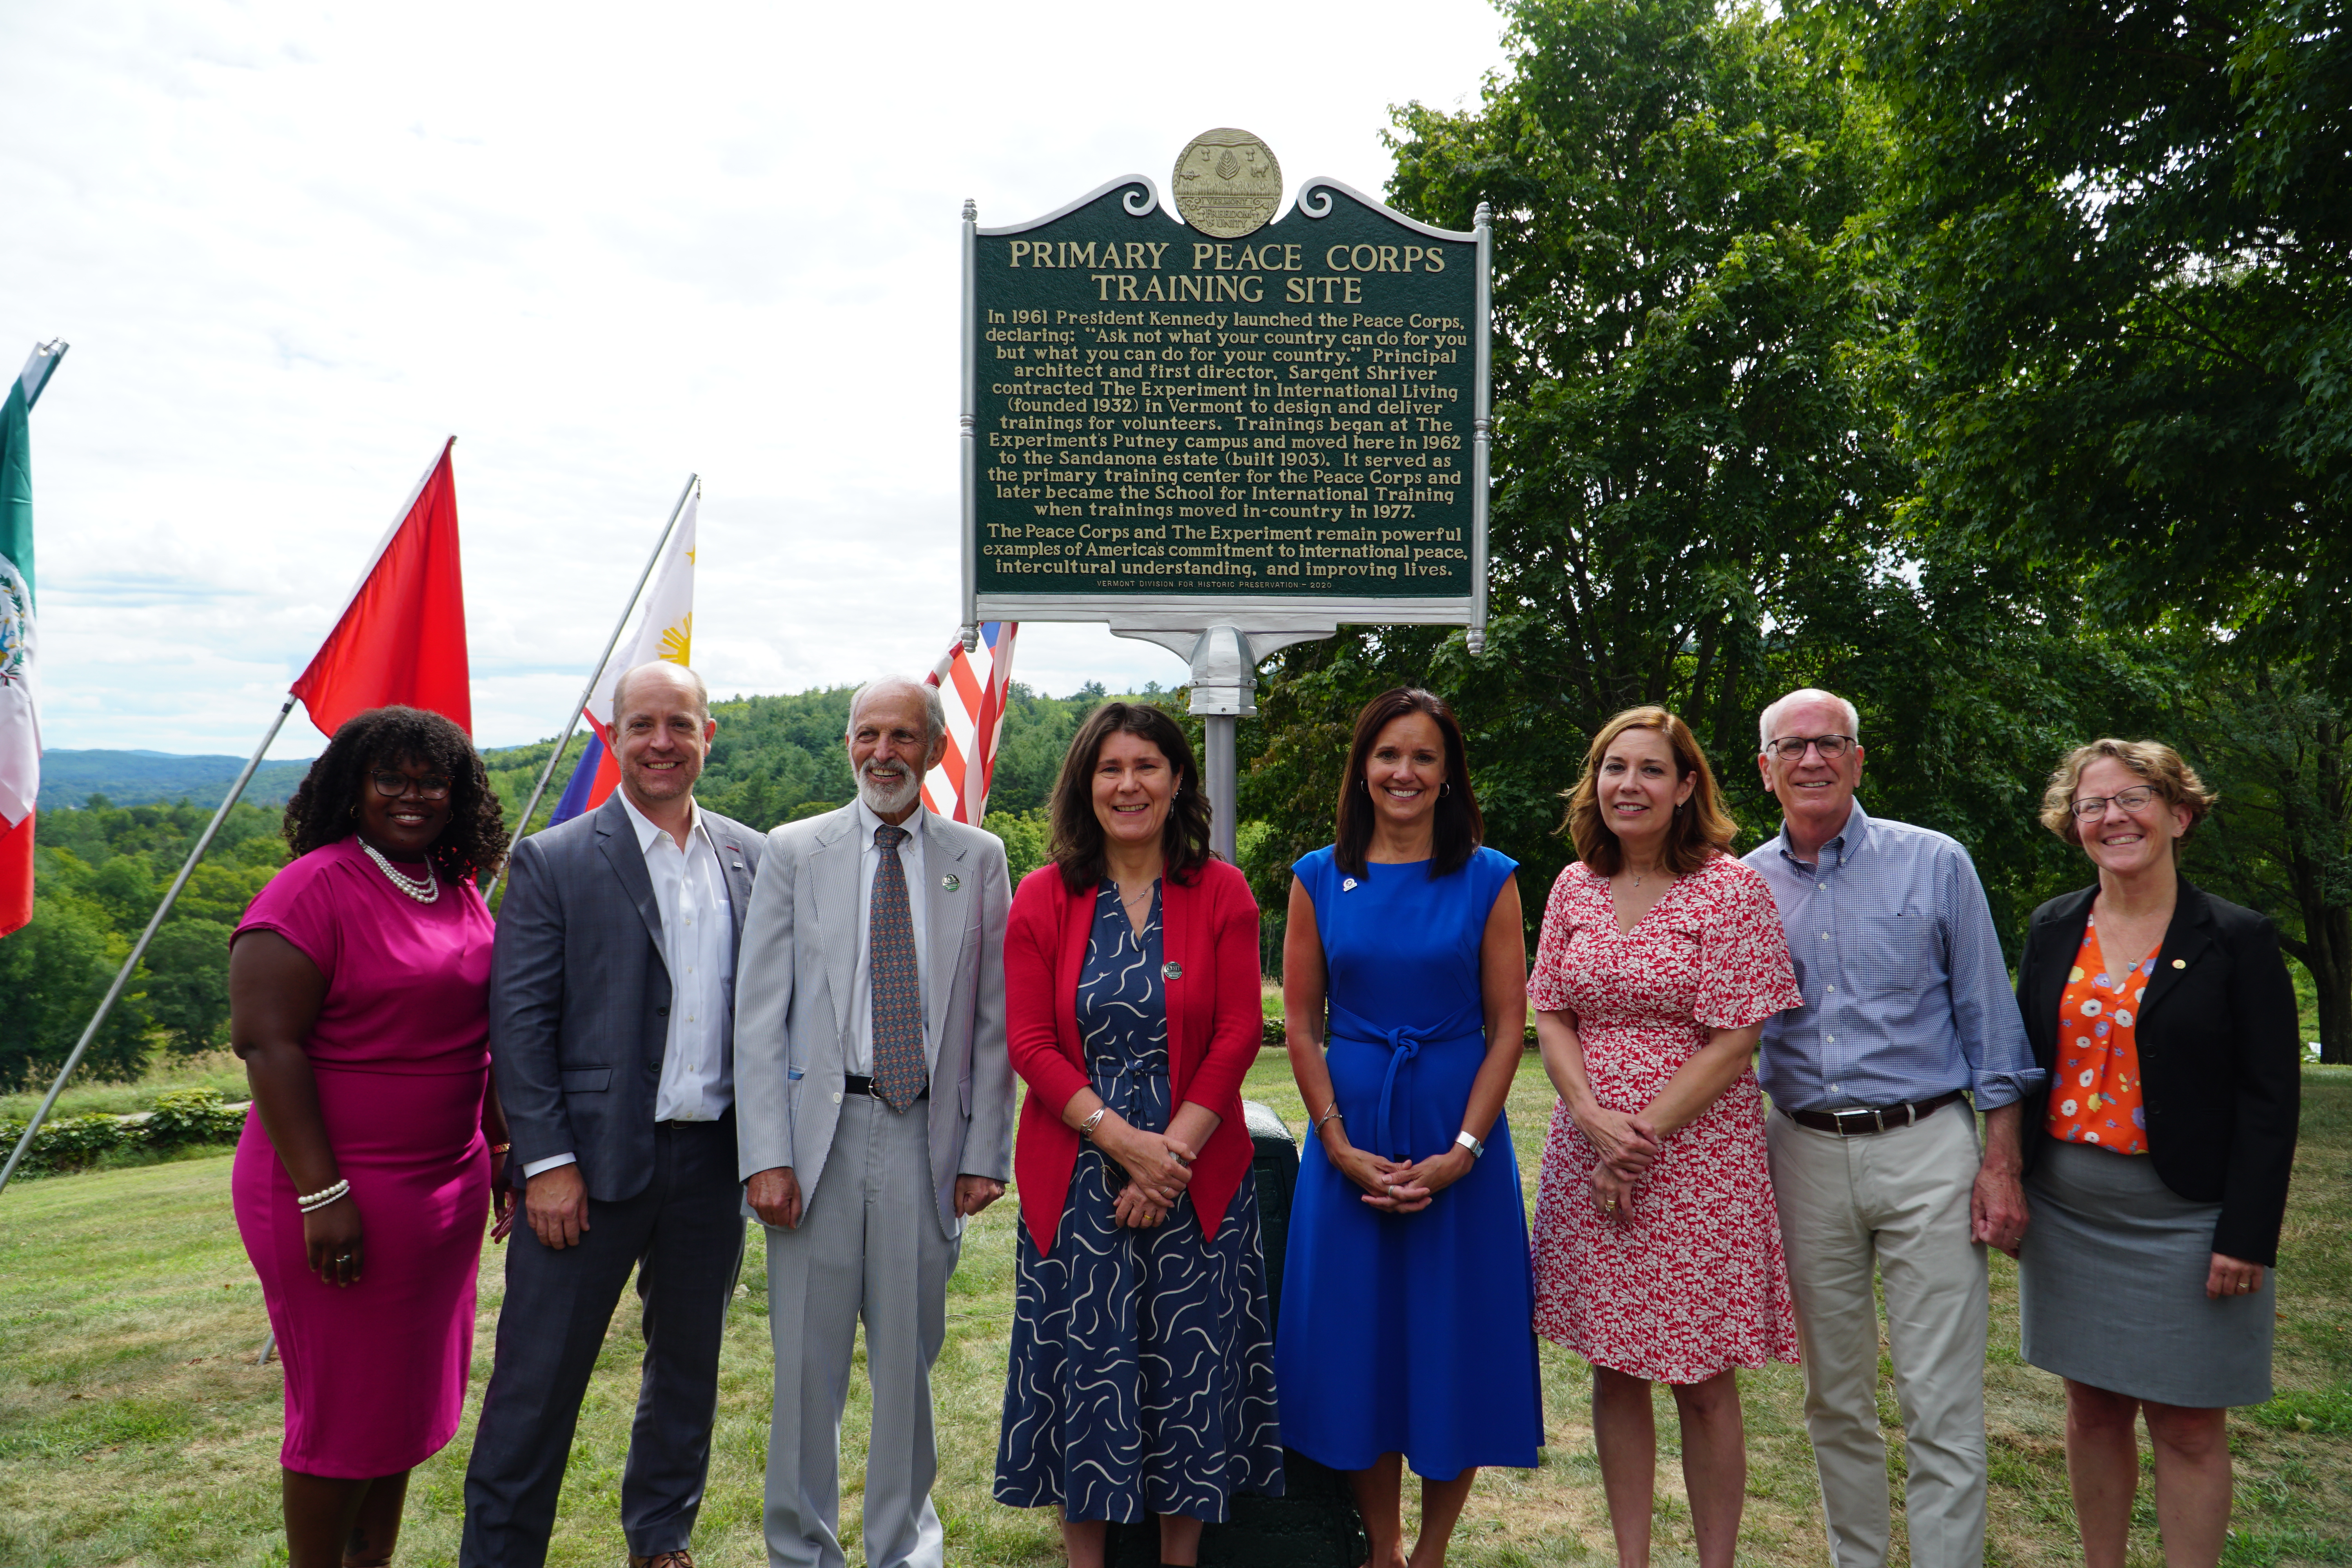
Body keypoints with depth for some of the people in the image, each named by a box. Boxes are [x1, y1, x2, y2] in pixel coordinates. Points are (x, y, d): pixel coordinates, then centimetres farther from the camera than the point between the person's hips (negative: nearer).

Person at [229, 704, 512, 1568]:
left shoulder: (459, 893, 9)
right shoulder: (312, 890, -14)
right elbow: (266, 1043, -18)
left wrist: (503, 1147, 16)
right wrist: (321, 1194, -21)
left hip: (449, 1186, 8)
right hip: (341, 1191, -7)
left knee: (411, 1397, 17)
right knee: (346, 1407, 5)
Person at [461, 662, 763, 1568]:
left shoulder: (751, 860, 5)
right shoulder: (552, 863, -4)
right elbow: (519, 1022, -7)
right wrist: (547, 1162, -12)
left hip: (716, 1158, 4)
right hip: (594, 1158, -4)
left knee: (689, 1367, 18)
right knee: (536, 1382, 4)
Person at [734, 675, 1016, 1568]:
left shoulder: (978, 859, 5)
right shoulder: (794, 852, 3)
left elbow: (996, 1020, 4)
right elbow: (760, 1016, 0)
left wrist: (987, 1152, 0)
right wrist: (765, 1155, -7)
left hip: (926, 1137, 1)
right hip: (819, 1132, 0)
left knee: (910, 1358, 11)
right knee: (807, 1359, 8)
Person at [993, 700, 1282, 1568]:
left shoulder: (1221, 893, 0)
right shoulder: (1043, 897, 1)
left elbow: (1238, 1035, -4)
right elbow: (1030, 1043, -5)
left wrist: (1172, 1150, -13)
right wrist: (1124, 1141, -14)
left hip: (1197, 1177, 0)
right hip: (1076, 1178, 0)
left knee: (1190, 1373, 9)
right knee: (1084, 1371, 8)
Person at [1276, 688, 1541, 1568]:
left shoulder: (1488, 879, -1)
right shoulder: (1319, 878, 2)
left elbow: (1508, 1026, -4)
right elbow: (1299, 1024, 1)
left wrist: (1461, 1152, -13)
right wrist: (1341, 1147, -8)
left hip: (1459, 1136, -1)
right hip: (1349, 1138, 1)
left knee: (1454, 1340, 7)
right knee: (1360, 1340, 9)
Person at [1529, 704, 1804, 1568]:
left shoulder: (1730, 888, -8)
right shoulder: (1574, 887, 6)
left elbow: (1734, 1042, -10)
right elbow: (1550, 1017, 6)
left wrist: (1642, 1135, -13)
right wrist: (1594, 1119, -10)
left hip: (1699, 1160, -4)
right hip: (1589, 1154, 4)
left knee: (1704, 1385, 6)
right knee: (1614, 1373, 13)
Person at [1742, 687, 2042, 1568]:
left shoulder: (1935, 864, 0)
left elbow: (1988, 1021, 1)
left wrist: (2001, 1164, -4)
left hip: (1926, 1148, -2)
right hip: (1804, 1156, 3)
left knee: (1943, 1408, -1)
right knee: (1834, 1400, 13)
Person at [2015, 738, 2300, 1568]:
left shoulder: (2239, 940, -6)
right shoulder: (2053, 929, 5)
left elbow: (2271, 1100, -8)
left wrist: (2247, 1237, -13)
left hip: (2184, 1222, -4)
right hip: (2066, 1215, 4)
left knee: (2189, 1426, 6)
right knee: (2093, 1407, 14)